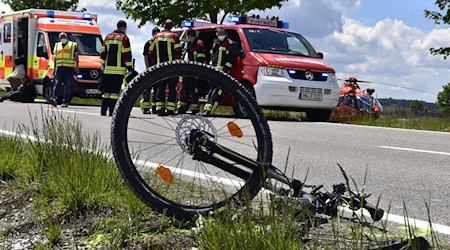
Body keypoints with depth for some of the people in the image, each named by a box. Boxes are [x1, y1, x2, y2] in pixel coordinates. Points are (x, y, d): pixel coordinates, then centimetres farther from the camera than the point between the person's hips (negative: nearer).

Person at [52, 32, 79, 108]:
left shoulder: (73, 45, 9)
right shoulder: (57, 45, 20)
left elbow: (76, 57, 5)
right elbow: (55, 58, 23)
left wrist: (76, 66, -5)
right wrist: (54, 68, 17)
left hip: (69, 68, -3)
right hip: (59, 68, 3)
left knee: (67, 86, -2)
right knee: (57, 84, -10)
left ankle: (65, 101, 0)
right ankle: (54, 99, -20)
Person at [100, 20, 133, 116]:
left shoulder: (108, 37, 14)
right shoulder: (124, 38, -4)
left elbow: (103, 53, 15)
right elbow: (127, 54, -8)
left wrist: (104, 66, 23)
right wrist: (130, 68, -3)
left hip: (108, 69, 5)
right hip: (119, 69, -5)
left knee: (106, 90, 10)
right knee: (115, 90, -5)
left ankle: (103, 111, 8)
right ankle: (111, 111, -8)